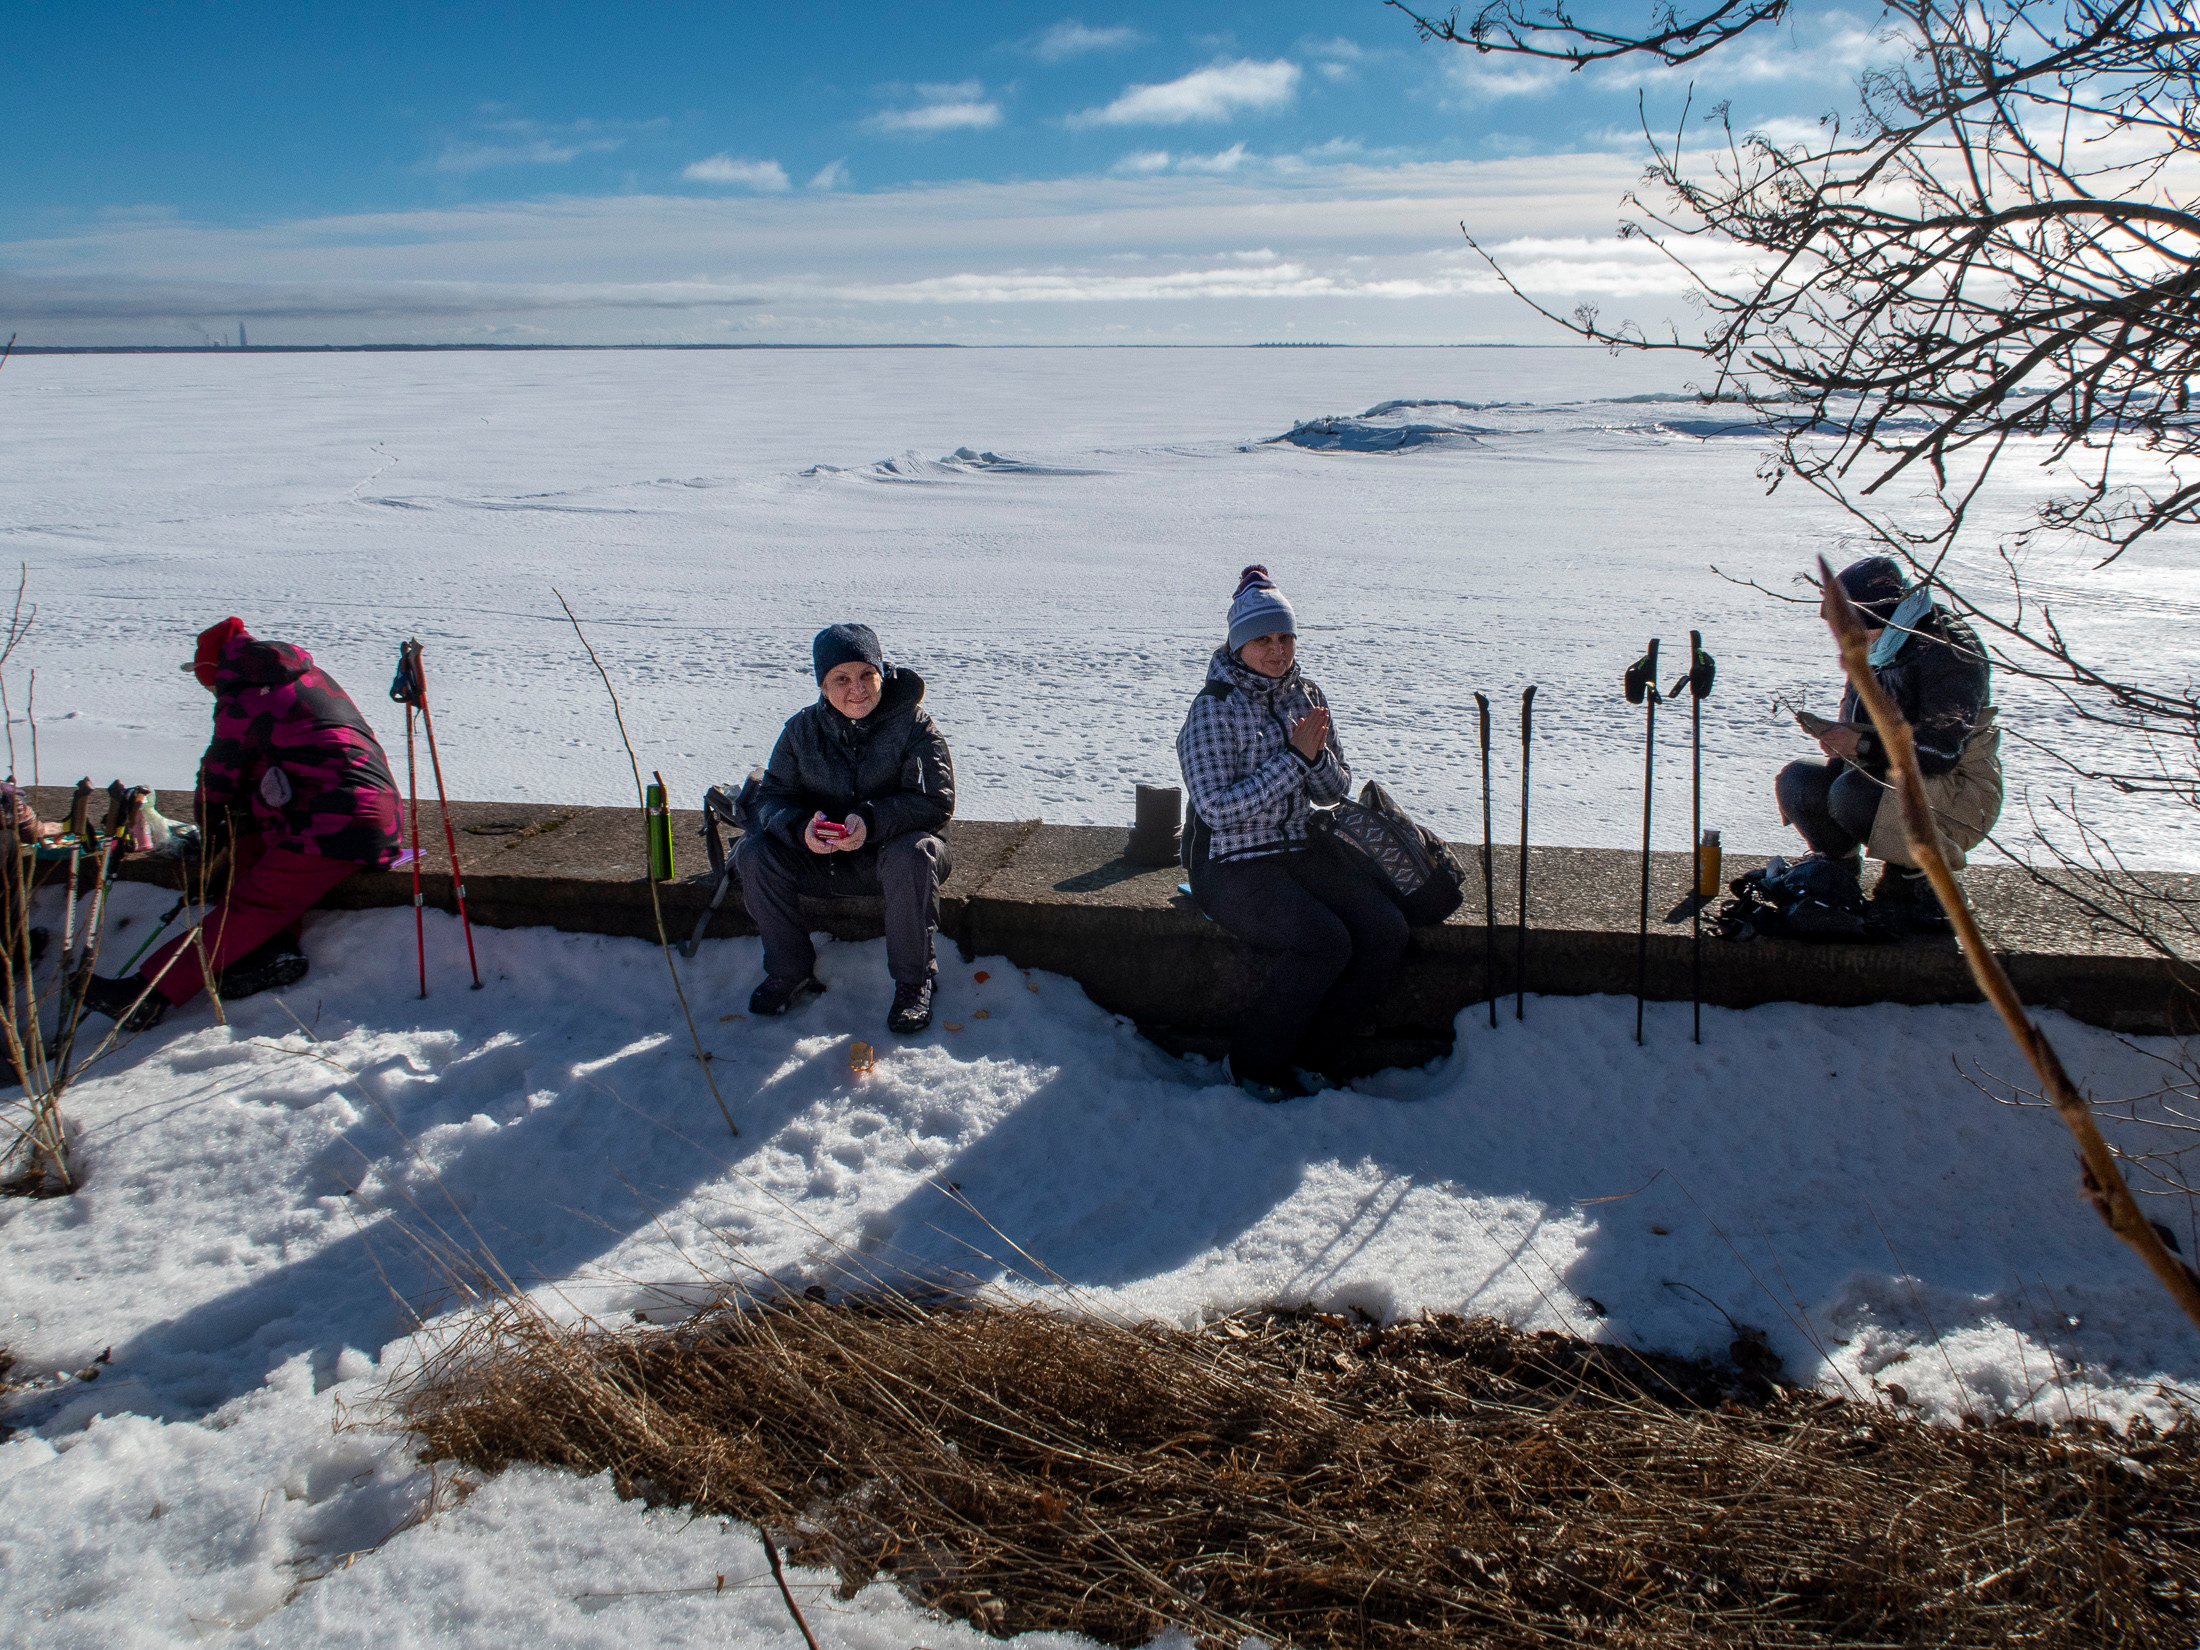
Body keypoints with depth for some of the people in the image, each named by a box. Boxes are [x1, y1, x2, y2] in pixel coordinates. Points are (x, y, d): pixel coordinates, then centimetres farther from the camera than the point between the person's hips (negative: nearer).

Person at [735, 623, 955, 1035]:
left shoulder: (913, 723, -10)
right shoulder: (801, 729, 0)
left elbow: (936, 800, -18)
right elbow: (773, 797, -1)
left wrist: (872, 821, -35)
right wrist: (800, 827, -27)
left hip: (890, 854, -3)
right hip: (823, 862, 4)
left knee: (912, 853, -37)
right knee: (753, 852, -18)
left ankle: (913, 981, -19)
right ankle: (789, 970, -2)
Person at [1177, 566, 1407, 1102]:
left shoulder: (1307, 695, 7)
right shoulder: (1213, 709, -13)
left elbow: (1334, 791, 10)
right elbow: (1218, 807, -21)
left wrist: (1317, 754, -13)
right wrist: (1293, 757, -22)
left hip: (1301, 851, 7)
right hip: (1230, 866, -7)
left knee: (1386, 930, -13)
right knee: (1325, 942, -28)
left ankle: (1307, 1052, 4)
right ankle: (1253, 1062, -6)